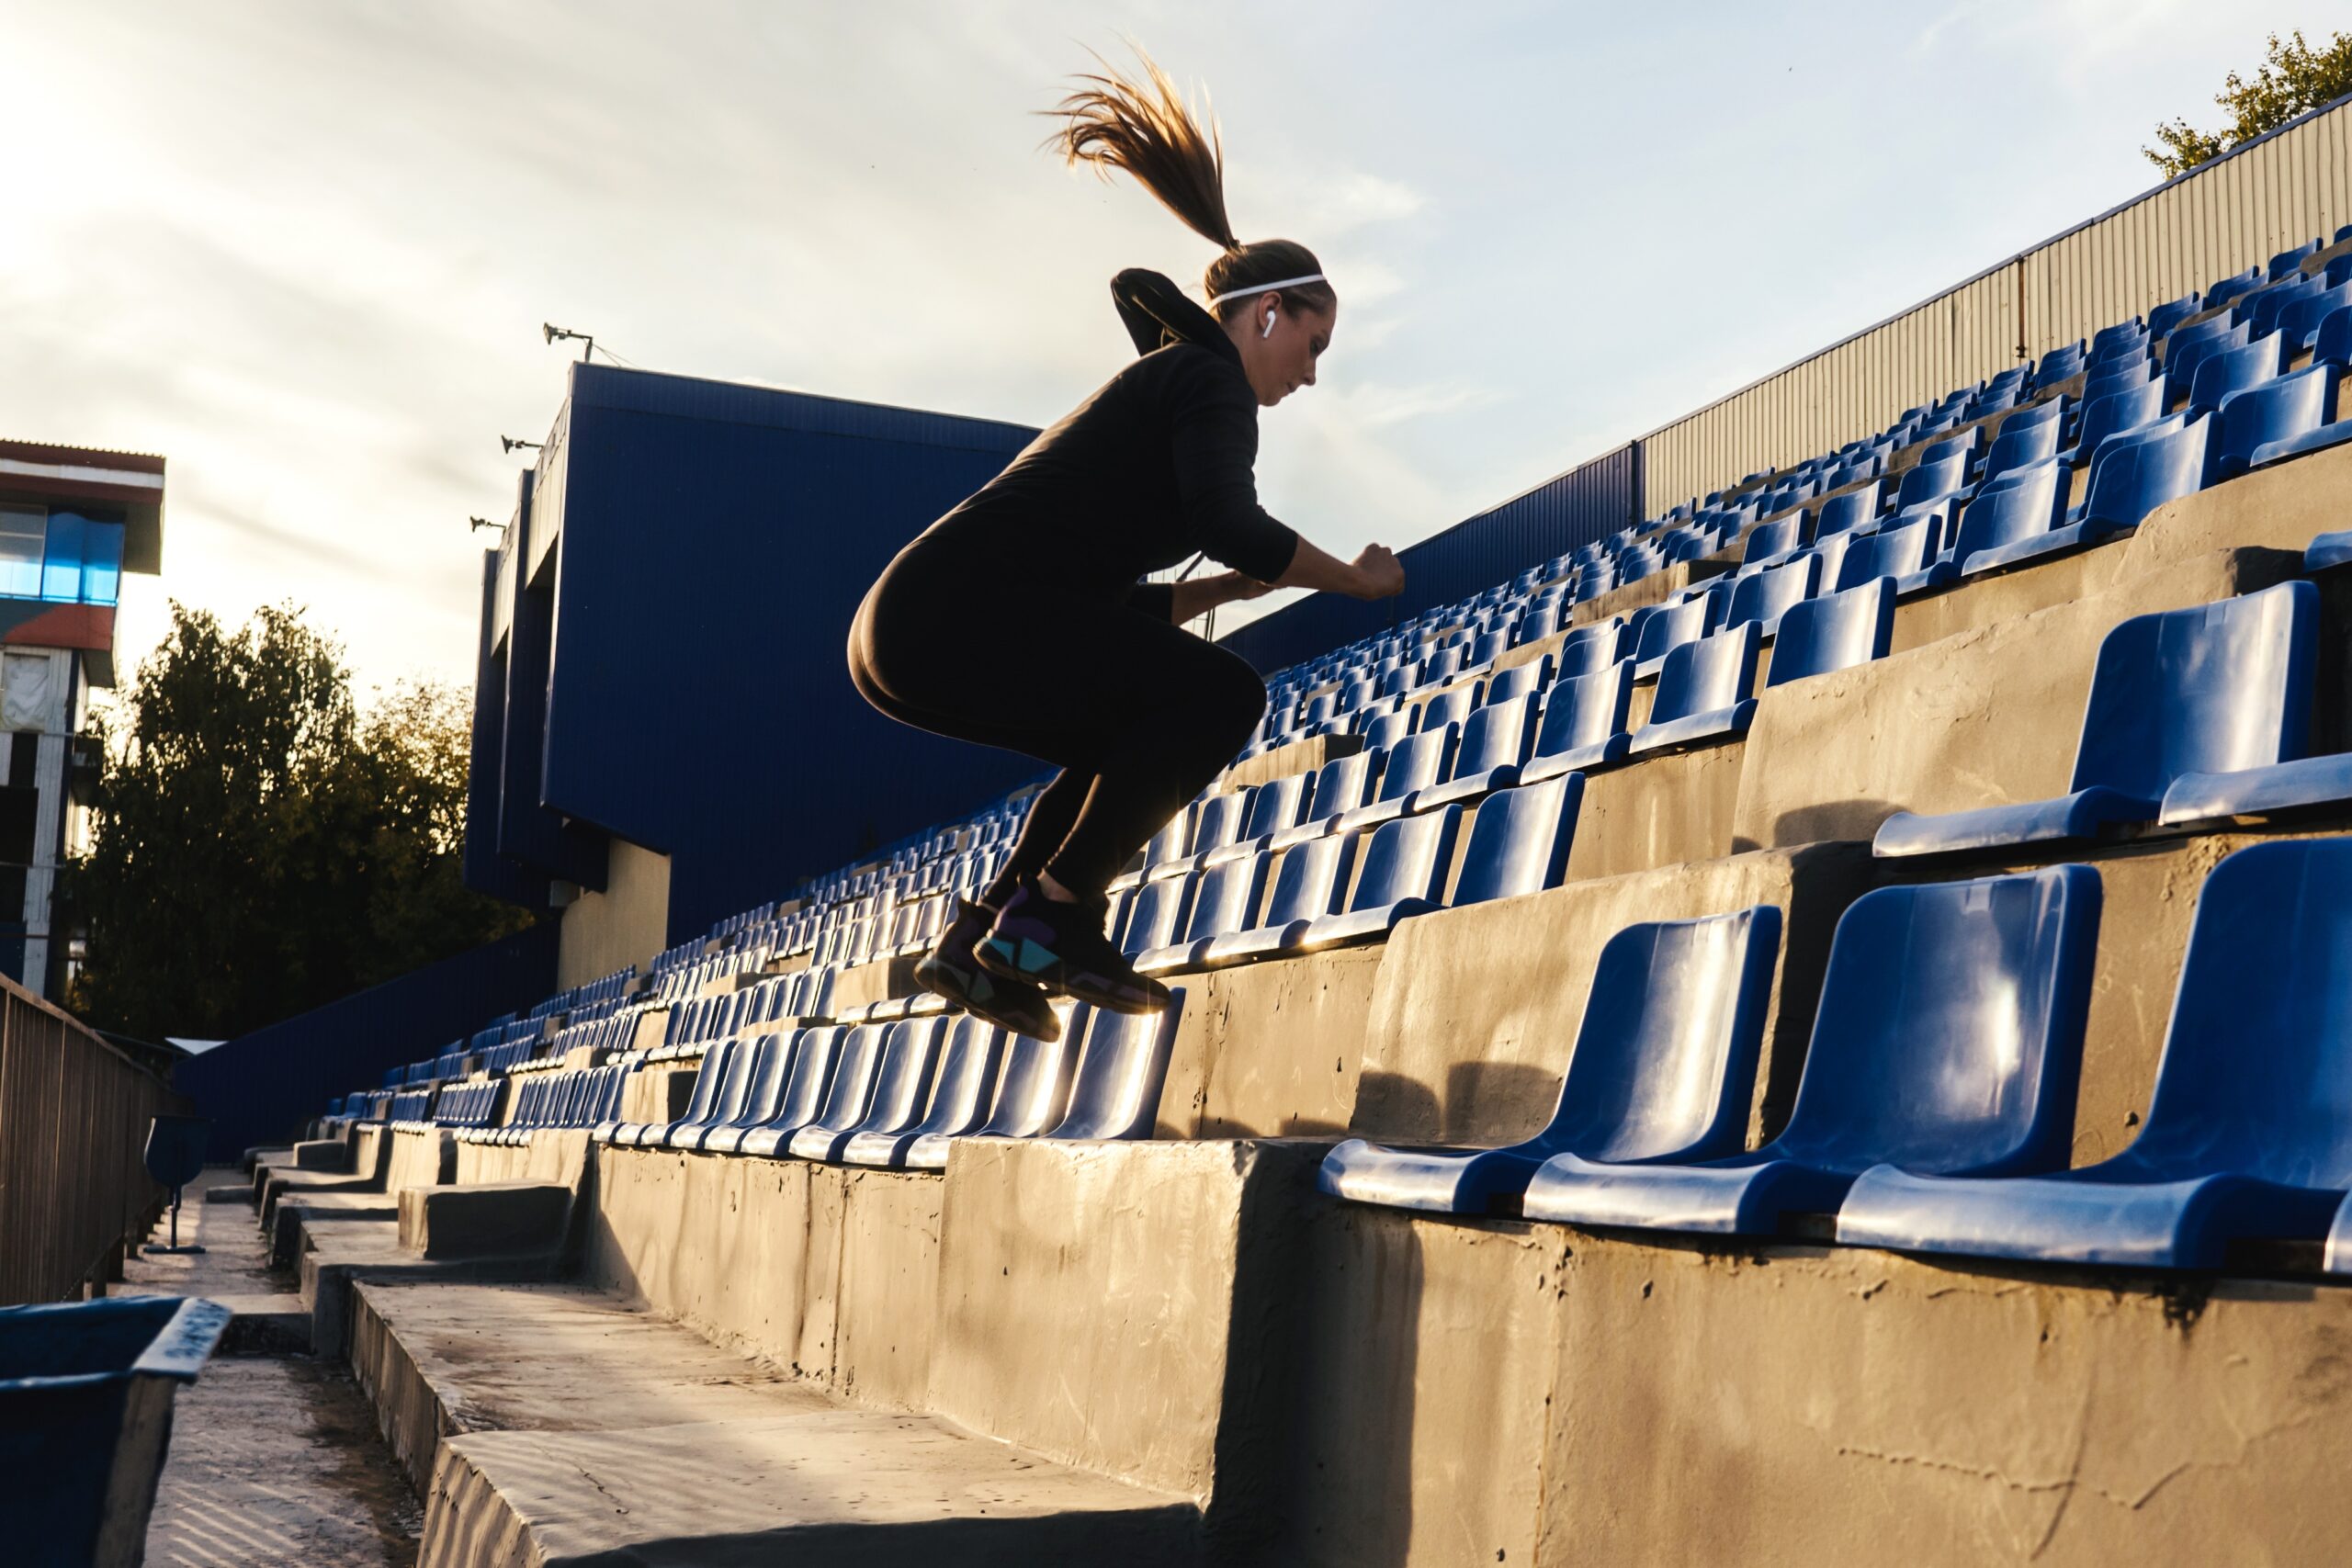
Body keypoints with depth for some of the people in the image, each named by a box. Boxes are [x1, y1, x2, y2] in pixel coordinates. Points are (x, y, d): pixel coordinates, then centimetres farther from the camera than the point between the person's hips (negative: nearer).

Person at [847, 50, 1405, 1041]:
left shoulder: (1163, 381, 28)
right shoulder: (1211, 380, 0)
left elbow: (1109, 608, 28)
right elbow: (1231, 526, -21)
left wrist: (1231, 587, 18)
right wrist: (1355, 580, -7)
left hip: (904, 628, 10)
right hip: (957, 613, -10)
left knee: (1142, 742, 24)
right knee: (1222, 696, -13)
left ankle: (982, 942, 16)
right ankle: (1053, 923, -10)